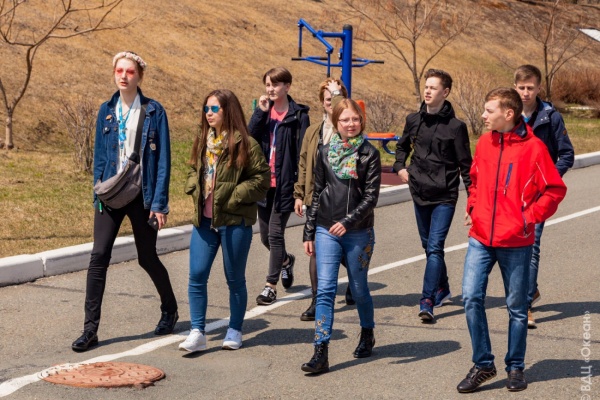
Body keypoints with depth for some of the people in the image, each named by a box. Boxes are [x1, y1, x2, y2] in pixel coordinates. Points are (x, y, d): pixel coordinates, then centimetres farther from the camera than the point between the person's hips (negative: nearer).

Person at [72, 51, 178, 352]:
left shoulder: (153, 111, -5)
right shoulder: (107, 111, 6)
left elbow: (163, 159, -6)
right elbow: (99, 155, 11)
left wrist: (159, 202, -11)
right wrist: (99, 192, 3)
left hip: (142, 195, -3)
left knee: (147, 259, 9)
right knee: (98, 257, -7)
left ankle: (169, 310, 34)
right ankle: (90, 328, -3)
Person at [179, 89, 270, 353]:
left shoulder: (244, 144, -9)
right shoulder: (202, 142, 10)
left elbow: (261, 178, -10)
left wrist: (233, 197, -16)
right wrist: (194, 188, 3)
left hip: (235, 221, -5)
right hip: (204, 220, 5)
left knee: (235, 279, 8)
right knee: (196, 276, -2)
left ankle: (235, 331, 22)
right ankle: (197, 333, 3)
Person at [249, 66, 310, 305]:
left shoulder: (298, 115, -6)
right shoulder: (263, 111, 9)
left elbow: (302, 152, -8)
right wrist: (261, 112, -14)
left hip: (285, 183, -5)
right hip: (264, 182, 6)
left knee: (275, 233, -7)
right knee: (265, 236, 15)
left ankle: (271, 285, 1)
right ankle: (285, 260, 44)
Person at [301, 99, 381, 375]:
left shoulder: (369, 154, -2)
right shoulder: (325, 153, 7)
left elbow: (371, 196, -9)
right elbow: (317, 194, 12)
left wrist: (348, 222, -21)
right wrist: (309, 233, 11)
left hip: (358, 232, -2)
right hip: (326, 231, 2)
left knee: (359, 289, 10)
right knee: (325, 289, -7)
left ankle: (367, 334, 37)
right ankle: (321, 353, -9)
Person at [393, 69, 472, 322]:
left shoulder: (456, 126, -8)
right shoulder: (414, 120, 5)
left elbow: (465, 165, -5)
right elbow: (403, 146, 23)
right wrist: (400, 166, 5)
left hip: (445, 196, -5)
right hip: (420, 194, 5)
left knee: (435, 247, -12)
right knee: (428, 246, 16)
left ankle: (427, 301, -14)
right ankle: (442, 289, 34)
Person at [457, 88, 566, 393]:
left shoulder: (533, 147, -10)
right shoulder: (484, 142, 6)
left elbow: (555, 190, -6)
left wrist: (530, 217, -11)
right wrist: (472, 206, 8)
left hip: (516, 242, -4)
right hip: (480, 238, 4)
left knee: (516, 307, 8)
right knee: (471, 297, -6)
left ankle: (515, 367, 24)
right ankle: (483, 364, 8)